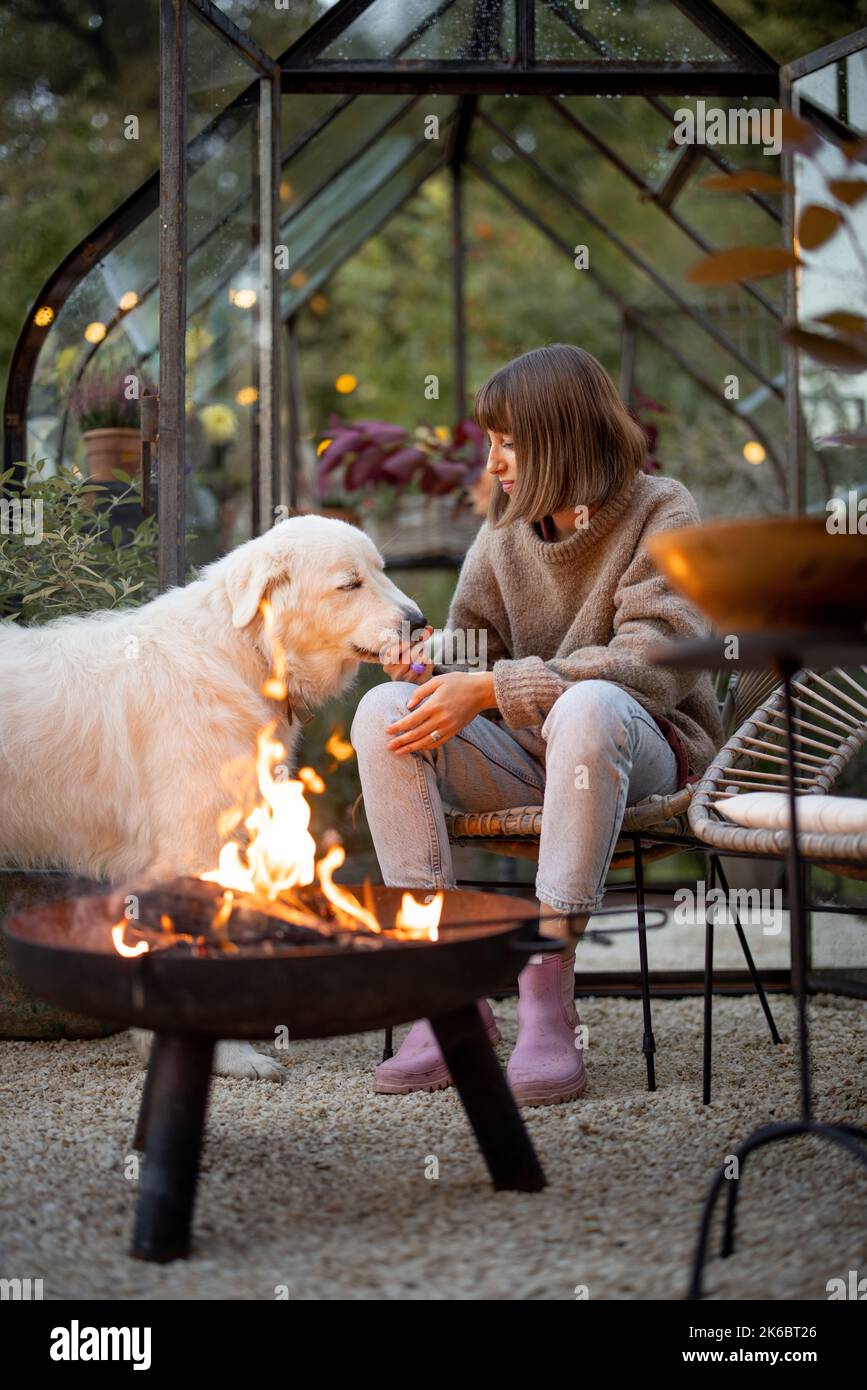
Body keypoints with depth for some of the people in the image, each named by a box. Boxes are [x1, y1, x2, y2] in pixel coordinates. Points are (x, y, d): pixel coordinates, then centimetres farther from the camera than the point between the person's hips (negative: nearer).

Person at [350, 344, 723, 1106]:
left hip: (647, 749, -5)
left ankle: (548, 994, -35)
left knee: (589, 706, -40)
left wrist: (491, 690, -24)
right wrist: (431, 663, -16)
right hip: (526, 753, 5)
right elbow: (472, 645, 11)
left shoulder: (662, 514, -7)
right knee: (383, 710, -21)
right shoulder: (504, 533, 9)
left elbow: (654, 662, -19)